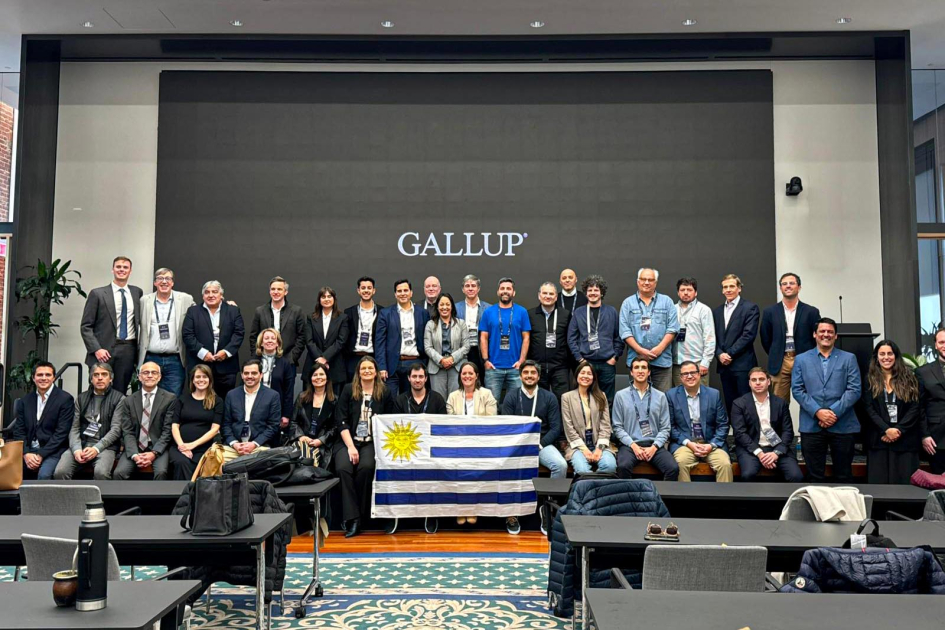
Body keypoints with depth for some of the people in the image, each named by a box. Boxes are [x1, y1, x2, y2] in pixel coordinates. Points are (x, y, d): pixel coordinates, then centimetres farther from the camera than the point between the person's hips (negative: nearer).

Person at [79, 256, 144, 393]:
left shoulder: (137, 293, 10)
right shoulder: (97, 294, 1)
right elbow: (85, 326, 0)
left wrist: (139, 350, 8)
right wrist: (96, 349, -11)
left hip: (128, 351, 2)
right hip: (104, 351, -2)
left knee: (120, 393, 5)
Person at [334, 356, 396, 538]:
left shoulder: (385, 393, 9)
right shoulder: (348, 390, 9)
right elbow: (340, 420, 2)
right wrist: (350, 446, -9)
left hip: (372, 442, -1)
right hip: (348, 441, 1)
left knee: (366, 467, -30)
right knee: (343, 468, -28)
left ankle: (358, 516, -16)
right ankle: (352, 519, -22)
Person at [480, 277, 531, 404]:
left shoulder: (522, 312, 4)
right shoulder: (488, 312, 5)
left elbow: (525, 338, 3)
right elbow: (483, 338, 5)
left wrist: (521, 360, -5)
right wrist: (485, 360, -4)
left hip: (515, 367, 0)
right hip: (493, 367, 0)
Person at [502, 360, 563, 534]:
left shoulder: (549, 397, 9)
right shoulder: (511, 397, 7)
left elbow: (556, 428, 3)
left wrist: (539, 443, -12)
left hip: (543, 443, 1)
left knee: (561, 465, -29)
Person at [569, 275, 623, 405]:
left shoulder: (611, 312, 8)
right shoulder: (578, 313, 7)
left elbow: (619, 337, 7)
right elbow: (571, 338, 5)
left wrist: (615, 356, -1)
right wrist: (579, 358, -4)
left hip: (607, 363, 0)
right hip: (586, 362, 0)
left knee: (607, 399, 4)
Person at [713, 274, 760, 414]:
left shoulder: (750, 308, 0)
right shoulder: (717, 311, 17)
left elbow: (748, 335, -10)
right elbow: (714, 337, 12)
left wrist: (730, 354, -12)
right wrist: (720, 354, -6)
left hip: (743, 364, -5)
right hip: (724, 365, 5)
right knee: (729, 404, 7)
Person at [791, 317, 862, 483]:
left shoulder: (848, 359, 9)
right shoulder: (801, 359, 10)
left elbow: (854, 390, -1)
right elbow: (797, 390, 1)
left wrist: (834, 412, -13)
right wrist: (817, 412, -12)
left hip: (843, 425, 0)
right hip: (811, 425, 0)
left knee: (844, 476, 7)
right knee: (815, 476, 6)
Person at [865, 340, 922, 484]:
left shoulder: (908, 378, 8)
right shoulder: (870, 380, 8)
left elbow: (915, 408, 0)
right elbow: (869, 409, -1)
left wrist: (898, 430, -10)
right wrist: (886, 430, -13)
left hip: (905, 440, 0)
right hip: (879, 440, 0)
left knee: (905, 483, 0)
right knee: (878, 483, -1)